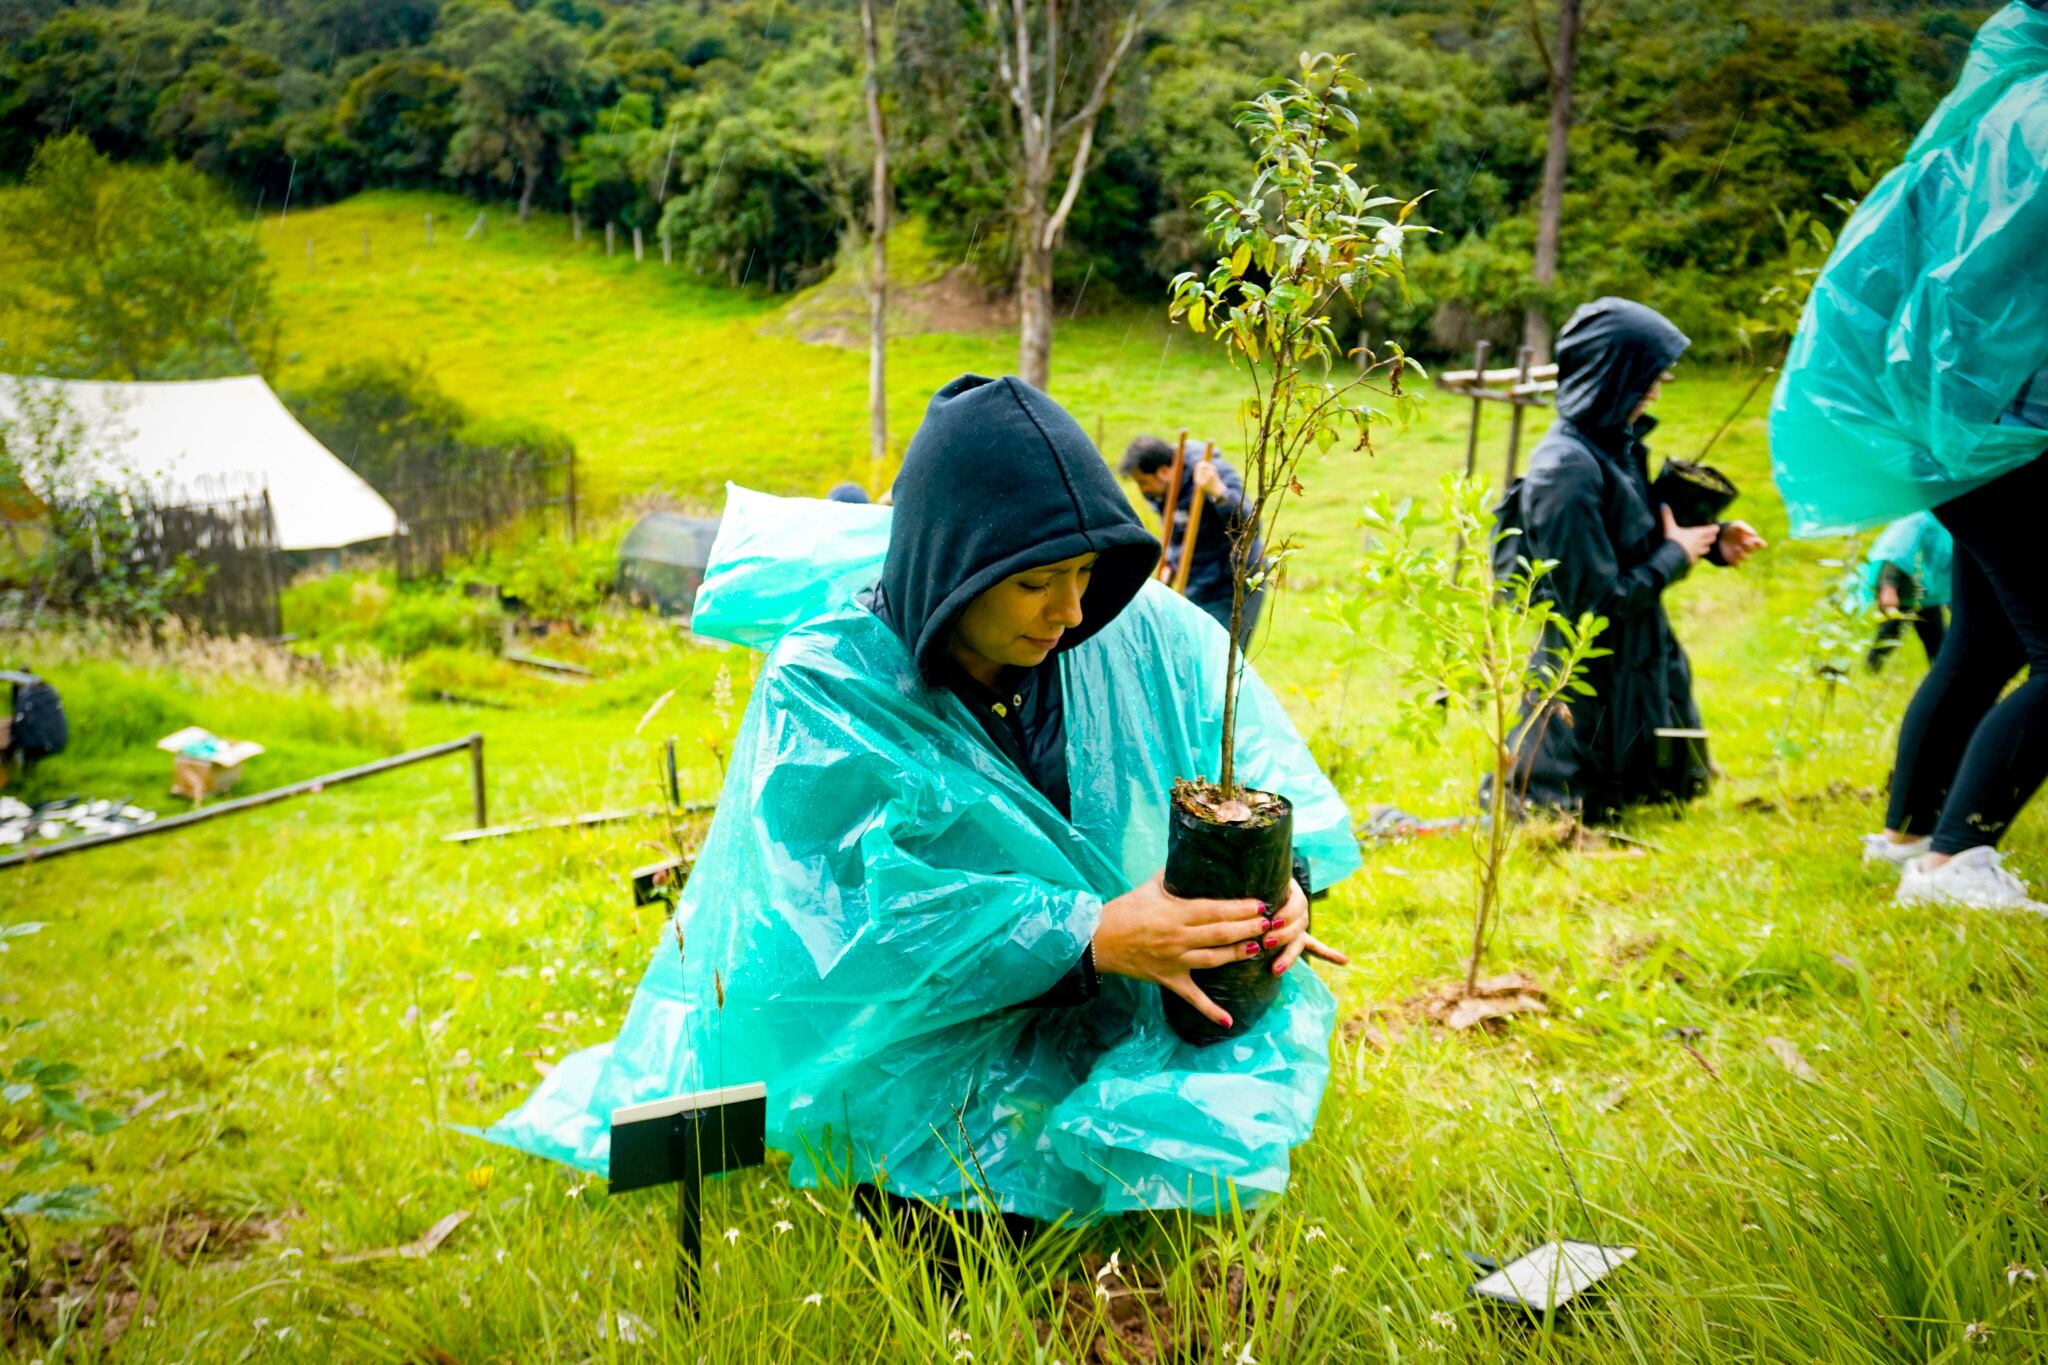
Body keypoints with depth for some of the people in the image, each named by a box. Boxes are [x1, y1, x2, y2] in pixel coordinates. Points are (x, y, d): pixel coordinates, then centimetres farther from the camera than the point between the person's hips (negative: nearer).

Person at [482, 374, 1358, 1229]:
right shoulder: (826, 690, -17)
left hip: (1113, 1010, 5)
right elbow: (864, 928, -24)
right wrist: (1090, 933, -31)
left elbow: (1265, 778, 3)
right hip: (916, 1039, -4)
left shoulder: (1140, 634, -5)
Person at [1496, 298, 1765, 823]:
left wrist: (1710, 542, -1)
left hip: (1639, 665, 9)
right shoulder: (1566, 471, -26)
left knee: (1675, 789, 23)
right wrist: (1676, 555, -13)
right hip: (1593, 686, -9)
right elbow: (1598, 602, -24)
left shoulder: (1615, 445, 1)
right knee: (1585, 814, 6)